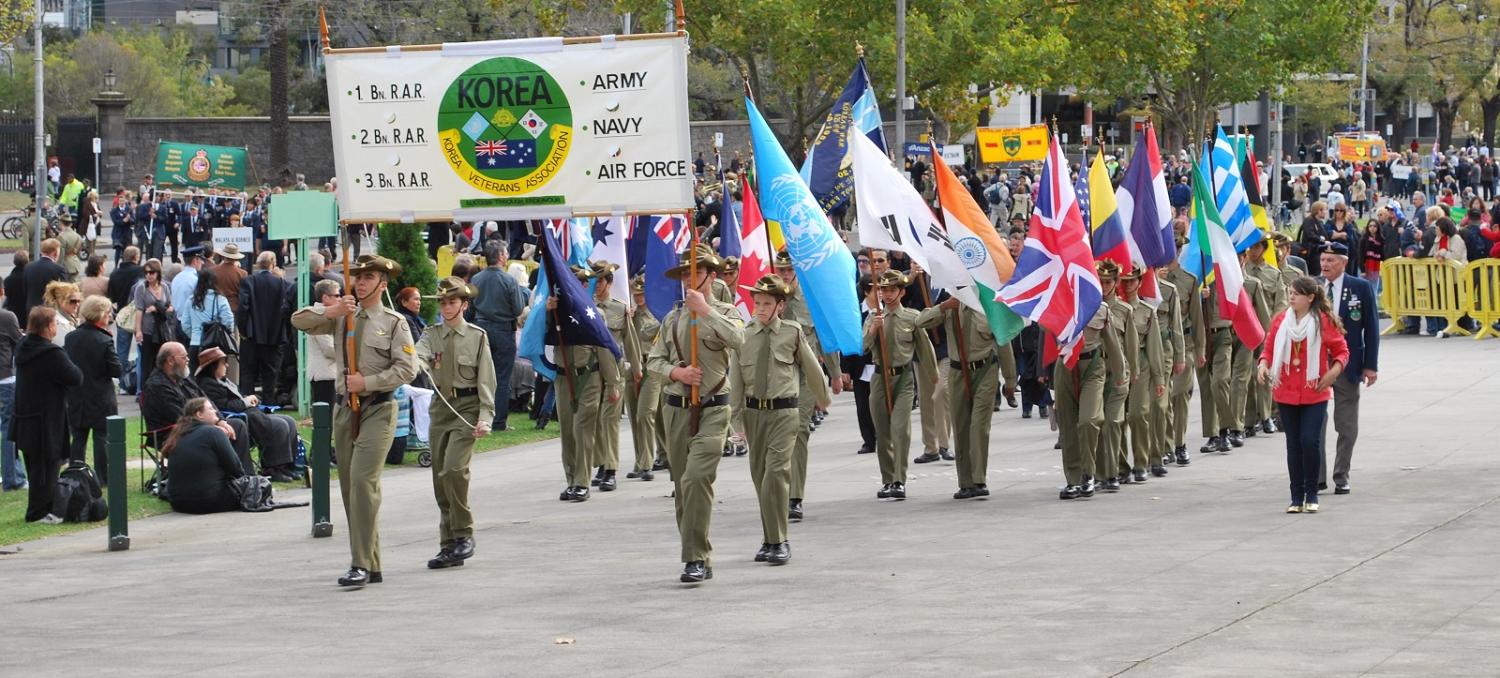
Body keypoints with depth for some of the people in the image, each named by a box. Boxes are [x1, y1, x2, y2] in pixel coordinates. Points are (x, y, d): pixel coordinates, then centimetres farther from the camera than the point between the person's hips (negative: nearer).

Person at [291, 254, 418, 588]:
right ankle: (371, 565, 16)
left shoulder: (394, 323, -2)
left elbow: (407, 369, -8)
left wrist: (367, 381, -15)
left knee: (363, 480, -19)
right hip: (345, 408, 6)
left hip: (378, 409, -6)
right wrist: (332, 311, -9)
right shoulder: (342, 318, 11)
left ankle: (361, 564, -19)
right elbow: (299, 321, 6)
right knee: (350, 486, 8)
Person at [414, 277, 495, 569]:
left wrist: (485, 418, -10)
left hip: (467, 407, -5)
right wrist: (415, 362, -37)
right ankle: (449, 545, 12)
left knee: (453, 468, -21)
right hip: (441, 406, 5)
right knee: (440, 477, 5)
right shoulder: (432, 335, 9)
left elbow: (486, 380, -2)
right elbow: (419, 356, -12)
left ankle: (463, 534, -9)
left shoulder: (477, 337, 0)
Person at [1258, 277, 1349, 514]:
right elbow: (1269, 348, 11)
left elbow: (1342, 351, 2)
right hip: (1286, 394, 3)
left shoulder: (1324, 321, -5)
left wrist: (1333, 371, -15)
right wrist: (1263, 364, -9)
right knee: (1293, 444, 7)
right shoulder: (1281, 321, 4)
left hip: (1314, 394, -3)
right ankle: (1297, 497, 13)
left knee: (1310, 441, -10)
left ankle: (1311, 496, 4)